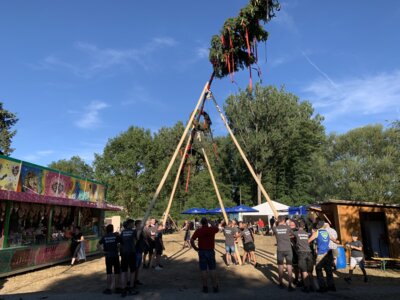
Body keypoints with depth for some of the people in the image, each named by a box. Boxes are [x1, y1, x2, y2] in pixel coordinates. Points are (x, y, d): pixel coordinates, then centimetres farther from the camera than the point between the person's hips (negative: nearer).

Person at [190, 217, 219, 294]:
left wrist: (195, 248, -2)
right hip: (211, 251, 1)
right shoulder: (212, 229, -2)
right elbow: (217, 229, 22)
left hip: (202, 251, -1)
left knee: (203, 270, 6)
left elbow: (191, 240, -13)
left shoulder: (198, 230, -7)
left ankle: (205, 287, 11)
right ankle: (215, 287, 12)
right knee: (212, 269, 9)